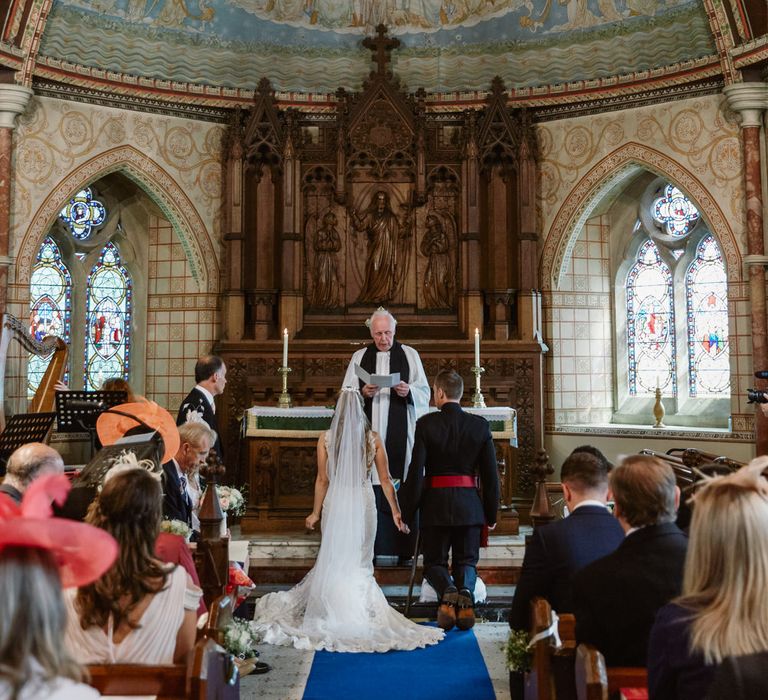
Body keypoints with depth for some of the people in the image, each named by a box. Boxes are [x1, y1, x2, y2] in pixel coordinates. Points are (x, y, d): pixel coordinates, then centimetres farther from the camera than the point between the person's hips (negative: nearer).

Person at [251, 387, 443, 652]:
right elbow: (385, 479, 0)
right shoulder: (373, 438, -2)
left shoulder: (326, 438, -4)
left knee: (333, 560, 13)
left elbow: (322, 480, -2)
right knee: (360, 561, 10)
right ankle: (360, 613, 11)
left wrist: (316, 512, 8)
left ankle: (333, 613, 16)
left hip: (335, 504, 0)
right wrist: (395, 511, 7)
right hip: (363, 503, 0)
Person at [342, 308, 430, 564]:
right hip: (370, 431, 1)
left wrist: (408, 391, -12)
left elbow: (424, 391, 8)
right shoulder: (360, 357, 13)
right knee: (371, 486, -4)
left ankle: (404, 550, 1)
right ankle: (370, 549, 0)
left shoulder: (410, 355, 10)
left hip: (400, 434, -1)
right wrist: (363, 393, -10)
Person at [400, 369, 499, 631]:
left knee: (434, 562, 14)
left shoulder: (426, 424, -9)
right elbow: (490, 474, 1)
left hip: (435, 504, -2)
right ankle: (466, 591, -16)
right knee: (467, 561, 16)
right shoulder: (480, 425, -1)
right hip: (470, 506, 2)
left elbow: (416, 471, -10)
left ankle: (447, 591, -18)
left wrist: (408, 512, -1)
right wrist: (491, 513, 11)